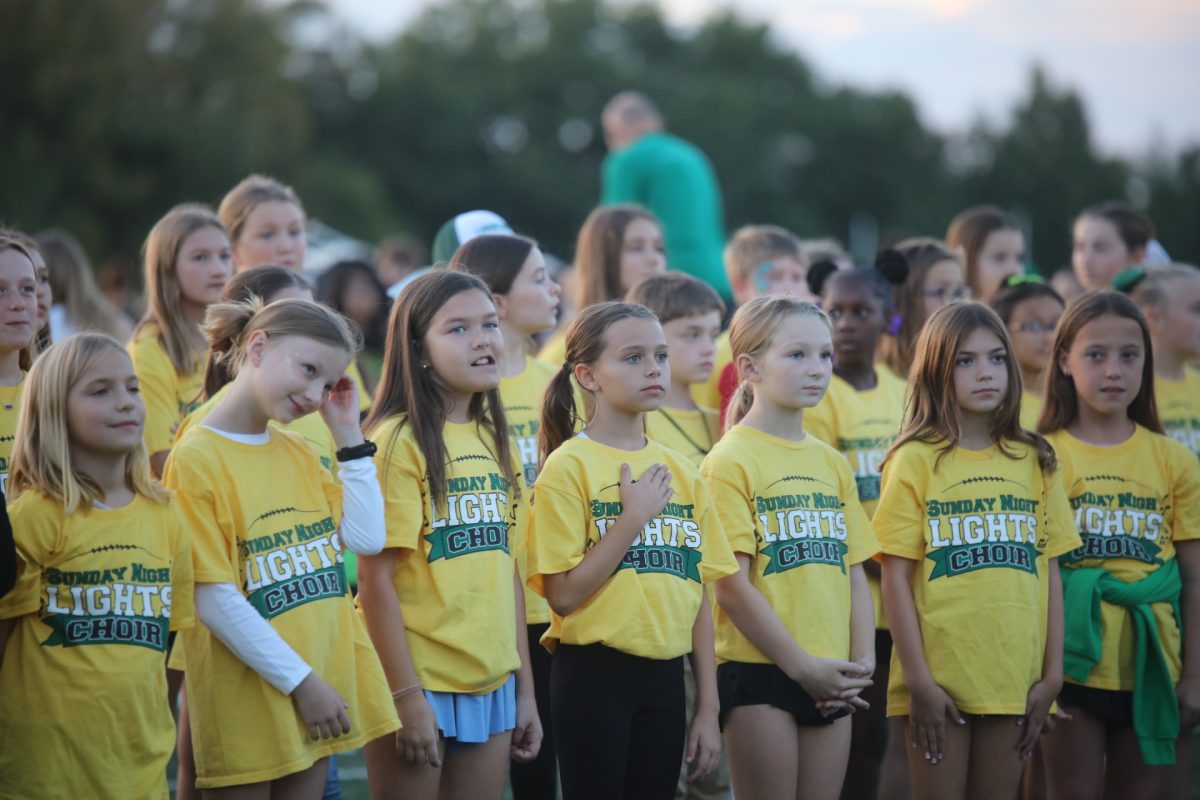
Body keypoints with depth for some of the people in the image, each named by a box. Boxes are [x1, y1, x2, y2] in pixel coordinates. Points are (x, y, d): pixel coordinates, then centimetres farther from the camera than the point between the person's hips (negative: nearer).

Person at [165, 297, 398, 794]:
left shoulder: (298, 453, 10)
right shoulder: (196, 457, -11)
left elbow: (366, 539, 4)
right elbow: (213, 599, -15)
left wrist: (349, 435, 2)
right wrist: (300, 681, -15)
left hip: (322, 685, 7)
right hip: (249, 695, -7)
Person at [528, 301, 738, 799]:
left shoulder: (681, 472, 9)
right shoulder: (570, 466, -8)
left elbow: (698, 594, 11)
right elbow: (563, 594, -14)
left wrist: (708, 705, 9)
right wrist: (633, 519, -16)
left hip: (665, 678, 5)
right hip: (594, 676, -5)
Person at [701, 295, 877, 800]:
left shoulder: (832, 463, 13)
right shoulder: (731, 461, -6)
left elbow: (854, 574, 14)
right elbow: (731, 587, -11)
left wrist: (862, 662, 0)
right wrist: (803, 667, -12)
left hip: (830, 681, 6)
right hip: (759, 673, -6)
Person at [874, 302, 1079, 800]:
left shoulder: (1034, 461, 8)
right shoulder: (916, 460, -2)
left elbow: (1050, 574, 8)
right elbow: (896, 578, -5)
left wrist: (1052, 674, 2)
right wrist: (918, 679, -10)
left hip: (1013, 679, 3)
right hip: (939, 678, -3)